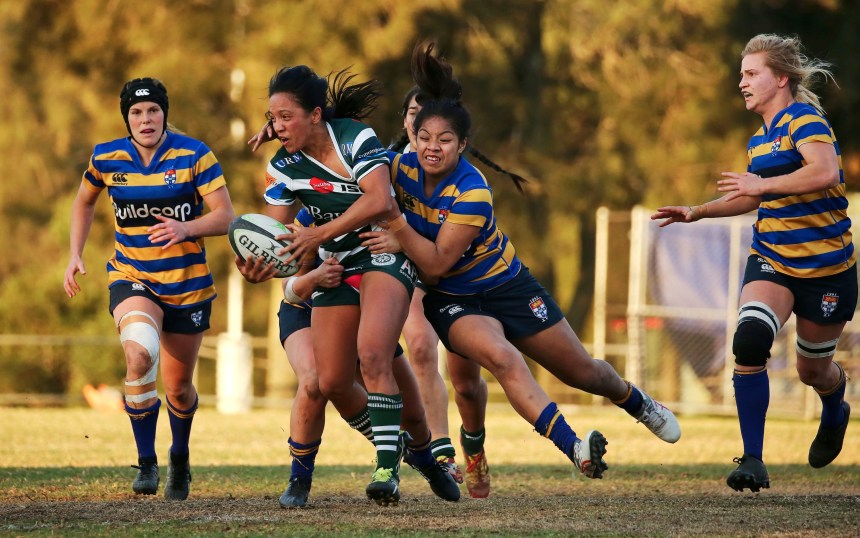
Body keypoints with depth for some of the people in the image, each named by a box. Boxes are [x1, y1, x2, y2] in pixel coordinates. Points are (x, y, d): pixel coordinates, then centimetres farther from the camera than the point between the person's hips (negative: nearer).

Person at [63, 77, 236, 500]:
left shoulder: (194, 155, -11)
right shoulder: (106, 158, -3)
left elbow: (225, 217, -13)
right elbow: (84, 202, 16)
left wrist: (186, 229, -31)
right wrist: (75, 256, 7)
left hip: (188, 283, 0)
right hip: (131, 278, 0)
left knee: (179, 387, 9)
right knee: (140, 353, -30)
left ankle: (180, 456, 42)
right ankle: (146, 463, -17)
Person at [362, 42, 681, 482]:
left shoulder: (472, 192, -27)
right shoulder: (402, 169, -15)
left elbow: (437, 262, -28)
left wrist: (398, 228, -37)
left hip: (506, 286, -2)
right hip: (450, 301, 2)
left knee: (580, 370, 10)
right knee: (501, 357, -32)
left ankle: (640, 404, 44)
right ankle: (574, 449, -37)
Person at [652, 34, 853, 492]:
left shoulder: (804, 119, -15)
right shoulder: (759, 139, 10)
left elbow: (825, 171, -35)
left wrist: (764, 184, -35)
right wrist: (699, 211, 16)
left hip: (825, 265, -6)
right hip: (771, 260, 6)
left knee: (813, 370, 10)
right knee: (749, 342, -23)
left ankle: (834, 415, 50)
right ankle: (753, 461, -21)